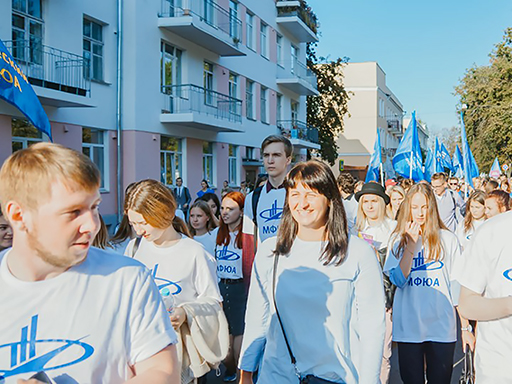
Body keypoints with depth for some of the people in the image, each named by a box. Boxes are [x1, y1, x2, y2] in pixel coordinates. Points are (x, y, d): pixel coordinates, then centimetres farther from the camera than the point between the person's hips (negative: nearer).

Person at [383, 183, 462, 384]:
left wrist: (466, 325, 3)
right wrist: (411, 244, -14)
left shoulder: (448, 239, 0)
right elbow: (398, 280, -8)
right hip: (408, 326, 1)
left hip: (441, 325, 0)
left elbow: (457, 285, 4)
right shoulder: (398, 239, 3)